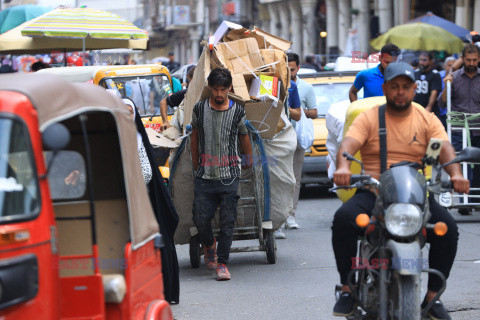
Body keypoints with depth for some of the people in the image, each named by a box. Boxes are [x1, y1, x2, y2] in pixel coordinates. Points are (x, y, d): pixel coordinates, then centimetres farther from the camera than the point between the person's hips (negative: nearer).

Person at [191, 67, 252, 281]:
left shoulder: (237, 112, 0)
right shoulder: (200, 109, 4)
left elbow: (244, 137, 14)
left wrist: (249, 161, 17)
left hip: (229, 177, -1)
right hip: (204, 176, 1)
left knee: (227, 222, -4)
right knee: (200, 219, -2)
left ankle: (222, 262, 4)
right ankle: (209, 246, 28)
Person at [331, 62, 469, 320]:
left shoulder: (427, 120, 11)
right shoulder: (368, 118, 6)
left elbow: (445, 149, -5)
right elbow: (347, 145, -10)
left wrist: (455, 173, -28)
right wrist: (343, 167, -35)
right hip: (372, 191, -1)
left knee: (448, 228, -25)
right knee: (343, 218, -31)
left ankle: (432, 297, -10)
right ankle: (347, 290, -15)